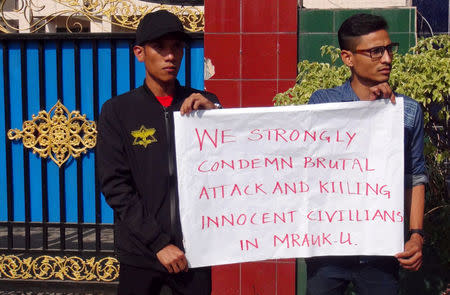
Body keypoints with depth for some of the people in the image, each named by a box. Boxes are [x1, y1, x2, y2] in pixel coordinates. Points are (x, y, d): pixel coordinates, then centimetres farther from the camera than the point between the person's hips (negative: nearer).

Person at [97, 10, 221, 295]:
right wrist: (159, 243, -12)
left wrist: (214, 112, -14)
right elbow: (116, 187, -5)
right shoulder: (118, 111, 0)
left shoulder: (203, 104, 5)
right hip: (141, 254, -1)